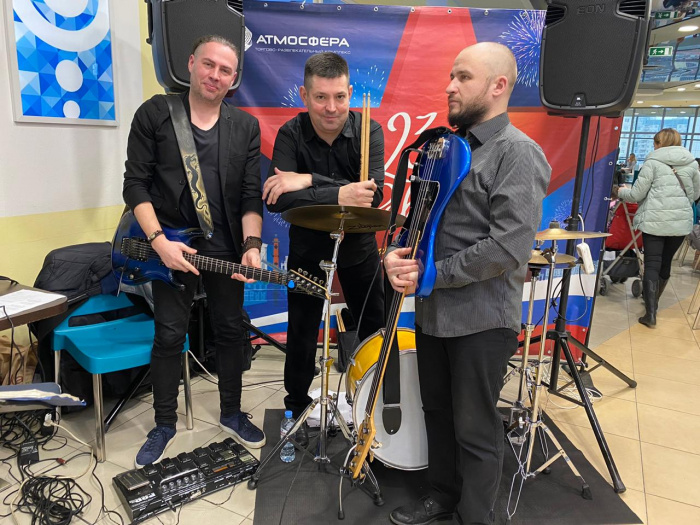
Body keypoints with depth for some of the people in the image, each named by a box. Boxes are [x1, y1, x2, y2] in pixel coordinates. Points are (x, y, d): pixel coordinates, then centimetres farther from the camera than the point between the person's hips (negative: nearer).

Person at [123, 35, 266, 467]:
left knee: (231, 330, 10)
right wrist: (159, 241, -16)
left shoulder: (246, 127, 3)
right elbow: (136, 184, -6)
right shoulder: (155, 114, -3)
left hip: (225, 247, 2)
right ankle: (165, 425, 24)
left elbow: (252, 195, -2)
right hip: (169, 245, -2)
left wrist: (251, 246, -16)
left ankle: (231, 413, 30)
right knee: (170, 335, 4)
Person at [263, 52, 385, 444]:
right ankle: (297, 406, 34)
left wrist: (309, 180, -38)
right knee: (302, 333, 10)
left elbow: (374, 193, -32)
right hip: (308, 247, 0)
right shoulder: (291, 134, -17)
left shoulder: (369, 131, -17)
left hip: (358, 246, 1)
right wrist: (339, 196, -43)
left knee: (374, 328, 13)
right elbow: (277, 200, -32)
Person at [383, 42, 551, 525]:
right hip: (433, 312, 8)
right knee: (437, 412, 21)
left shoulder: (518, 153, -14)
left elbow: (509, 247, -23)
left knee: (475, 429, 8)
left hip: (482, 319, -7)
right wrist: (398, 253, -7)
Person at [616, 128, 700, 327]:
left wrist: (621, 192, 16)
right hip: (681, 221, 4)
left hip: (655, 220, -4)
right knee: (665, 262, 18)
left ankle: (651, 313, -10)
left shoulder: (653, 162, -4)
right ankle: (653, 302, 33)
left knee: (652, 264, -3)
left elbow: (636, 195, -4)